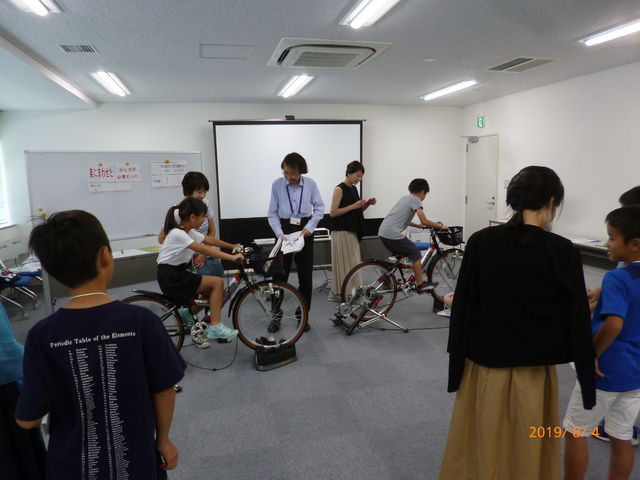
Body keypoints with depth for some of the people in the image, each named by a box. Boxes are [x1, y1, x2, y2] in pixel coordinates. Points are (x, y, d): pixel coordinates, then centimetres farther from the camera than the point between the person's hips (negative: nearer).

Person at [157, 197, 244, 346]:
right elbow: (204, 250, -28)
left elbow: (210, 241, 13)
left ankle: (187, 311, 17)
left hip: (178, 274, 9)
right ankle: (215, 327, -9)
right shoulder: (178, 234, -21)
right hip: (170, 278, -9)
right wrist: (232, 257, -29)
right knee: (217, 282, -13)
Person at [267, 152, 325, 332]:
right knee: (279, 275, 0)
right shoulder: (277, 185, -6)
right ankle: (276, 317, 15)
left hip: (304, 230, 1)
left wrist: (309, 227, -13)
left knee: (305, 276, 5)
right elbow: (272, 213, -3)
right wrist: (279, 233, -15)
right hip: (284, 230, 0)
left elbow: (319, 208, -1)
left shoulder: (310, 184, -6)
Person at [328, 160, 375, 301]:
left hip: (352, 231, 8)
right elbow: (333, 212, -16)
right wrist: (353, 205, -20)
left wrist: (367, 204, 1)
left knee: (352, 262, 9)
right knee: (344, 262, -5)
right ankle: (338, 293, 4)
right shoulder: (340, 189, -11)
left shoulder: (354, 189, 13)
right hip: (341, 232, -8)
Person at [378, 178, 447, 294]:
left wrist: (417, 225, 36)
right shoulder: (415, 200, -3)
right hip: (393, 234, -9)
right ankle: (420, 285, 8)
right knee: (415, 253, 4)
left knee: (398, 254, 27)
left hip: (382, 232, 9)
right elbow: (425, 221, -10)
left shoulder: (404, 198, 24)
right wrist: (441, 226, 2)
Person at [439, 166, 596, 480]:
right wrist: (588, 375, 6)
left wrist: (457, 367, 4)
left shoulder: (481, 242, -11)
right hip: (534, 374, -1)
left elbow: (462, 309, -7)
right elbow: (577, 320, -7)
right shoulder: (563, 252, -13)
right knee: (528, 454, 21)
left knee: (478, 449, 20)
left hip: (484, 368, 1)